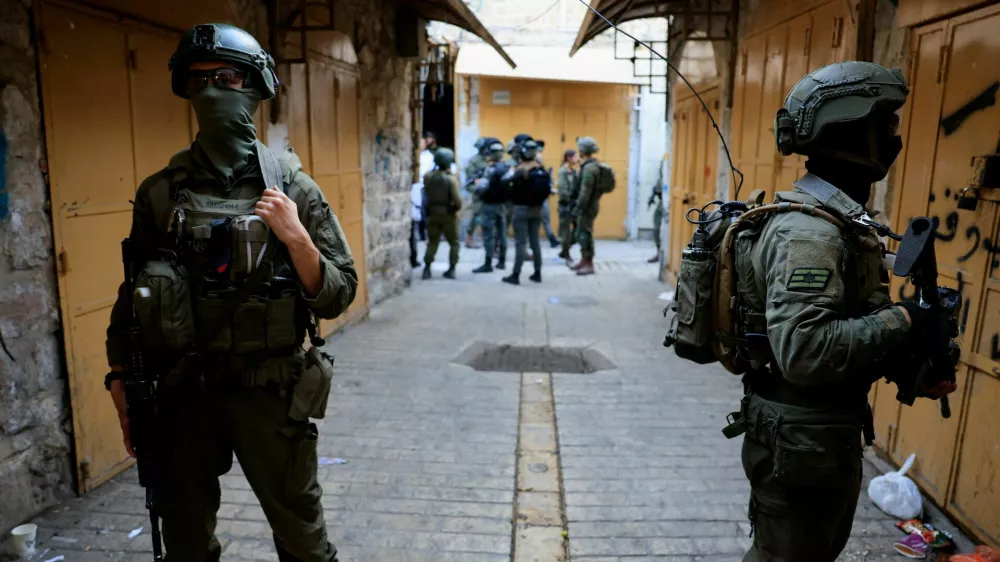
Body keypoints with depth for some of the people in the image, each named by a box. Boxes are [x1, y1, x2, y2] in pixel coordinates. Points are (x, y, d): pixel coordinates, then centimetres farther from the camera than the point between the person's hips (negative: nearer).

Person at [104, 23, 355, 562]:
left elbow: (337, 296, -6)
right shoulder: (161, 192, 0)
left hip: (270, 393, -2)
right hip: (183, 393, 3)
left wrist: (296, 236, -20)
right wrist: (123, 387, 7)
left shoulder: (292, 187, -6)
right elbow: (134, 296, 8)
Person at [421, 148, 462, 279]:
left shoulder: (427, 177, -3)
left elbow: (426, 193, 4)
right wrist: (457, 207, -1)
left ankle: (427, 269, 6)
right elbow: (457, 199, -17)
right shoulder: (451, 178, -15)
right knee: (453, 243, 11)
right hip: (448, 214, -3)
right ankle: (451, 269, 9)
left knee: (432, 241, 12)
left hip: (432, 213, 4)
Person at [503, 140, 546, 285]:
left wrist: (512, 200, 7)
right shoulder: (541, 168, 2)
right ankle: (537, 273, 17)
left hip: (522, 208, -5)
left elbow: (514, 190, -11)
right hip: (537, 208, 6)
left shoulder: (520, 170, -14)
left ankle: (516, 275, -2)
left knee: (520, 243, -4)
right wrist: (538, 201, 13)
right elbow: (547, 188, 5)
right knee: (535, 241, 12)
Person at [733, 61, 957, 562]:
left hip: (825, 432, 10)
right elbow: (804, 351, -35)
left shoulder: (832, 217, 8)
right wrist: (900, 321, -24)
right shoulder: (810, 232, -25)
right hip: (800, 440, -10)